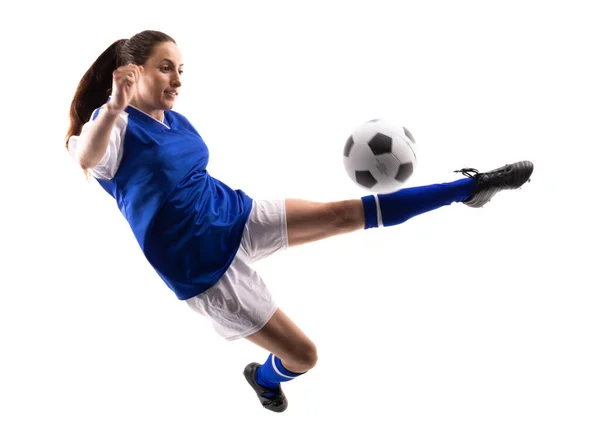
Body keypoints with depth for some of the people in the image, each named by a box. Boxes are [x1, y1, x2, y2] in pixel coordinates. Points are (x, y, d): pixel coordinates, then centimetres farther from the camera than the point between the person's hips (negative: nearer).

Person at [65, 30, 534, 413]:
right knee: (303, 355, 1)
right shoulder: (113, 124, -19)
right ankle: (263, 376, 37)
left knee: (349, 212, -5)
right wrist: (113, 108, -62)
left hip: (234, 218, 6)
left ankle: (471, 187, 6)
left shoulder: (177, 122, 5)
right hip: (203, 270, -6)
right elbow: (87, 157, -43)